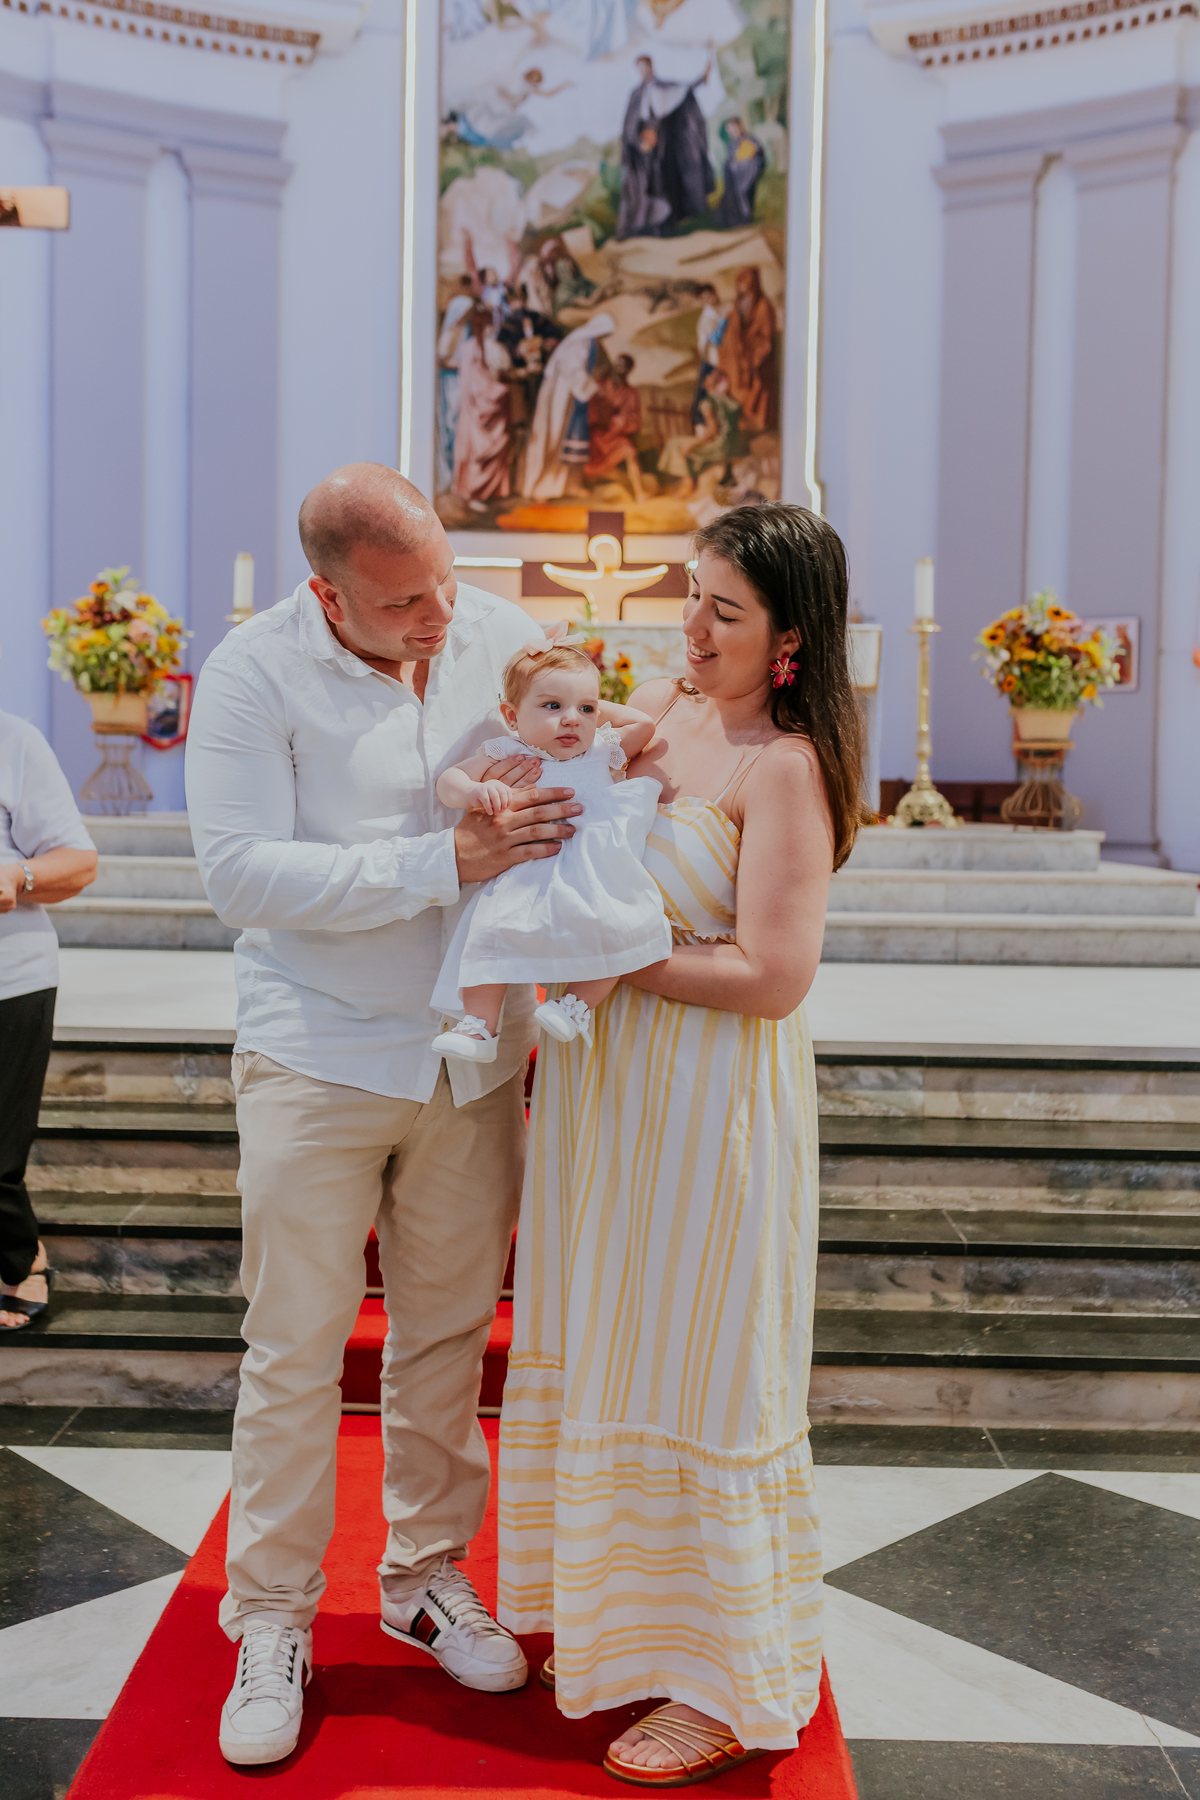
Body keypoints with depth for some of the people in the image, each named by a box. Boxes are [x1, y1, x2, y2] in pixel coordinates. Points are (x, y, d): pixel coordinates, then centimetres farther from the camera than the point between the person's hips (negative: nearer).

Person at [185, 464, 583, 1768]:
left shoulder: (500, 635, 1)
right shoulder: (253, 675, -11)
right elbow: (243, 872, -20)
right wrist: (449, 860, -25)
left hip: (473, 1060, 4)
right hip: (316, 1063, -3)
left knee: (450, 1336, 14)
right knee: (297, 1352, 3)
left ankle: (427, 1575, 33)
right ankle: (272, 1623, 21)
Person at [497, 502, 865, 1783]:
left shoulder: (784, 766, -17)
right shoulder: (655, 707, 6)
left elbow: (771, 977, -22)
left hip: (708, 1103, -8)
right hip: (605, 1085, 8)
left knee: (691, 1375, 3)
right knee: (605, 1349, 18)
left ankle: (726, 1687, 22)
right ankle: (620, 1608, 39)